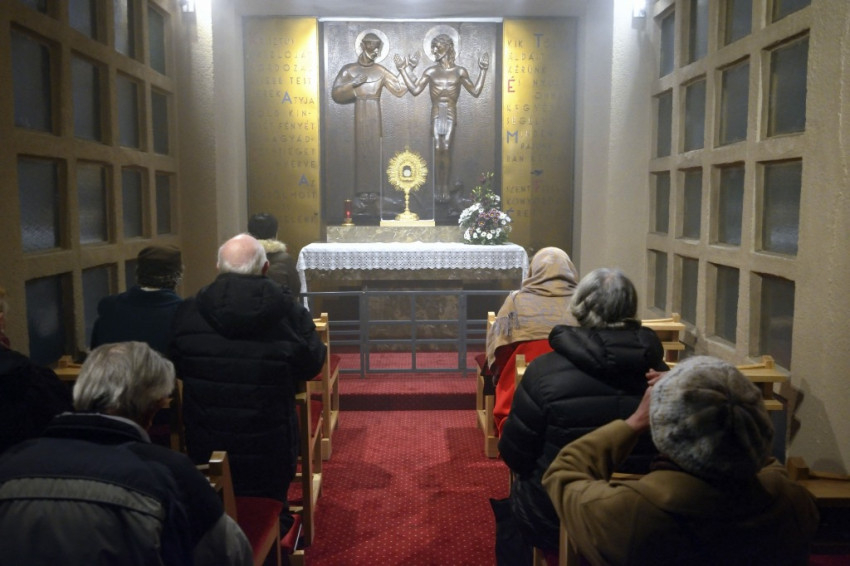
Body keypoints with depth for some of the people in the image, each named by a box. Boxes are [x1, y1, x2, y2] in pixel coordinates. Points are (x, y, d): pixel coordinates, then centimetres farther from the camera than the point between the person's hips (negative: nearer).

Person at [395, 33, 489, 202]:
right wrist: (403, 69, 3)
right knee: (437, 150, -3)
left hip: (450, 115, -1)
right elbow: (415, 90, 2)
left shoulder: (460, 71, 4)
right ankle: (438, 188, 3)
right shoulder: (431, 71, 7)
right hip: (436, 115, 1)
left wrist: (483, 71, 1)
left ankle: (445, 187, -1)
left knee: (446, 149, -7)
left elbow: (475, 91, 3)